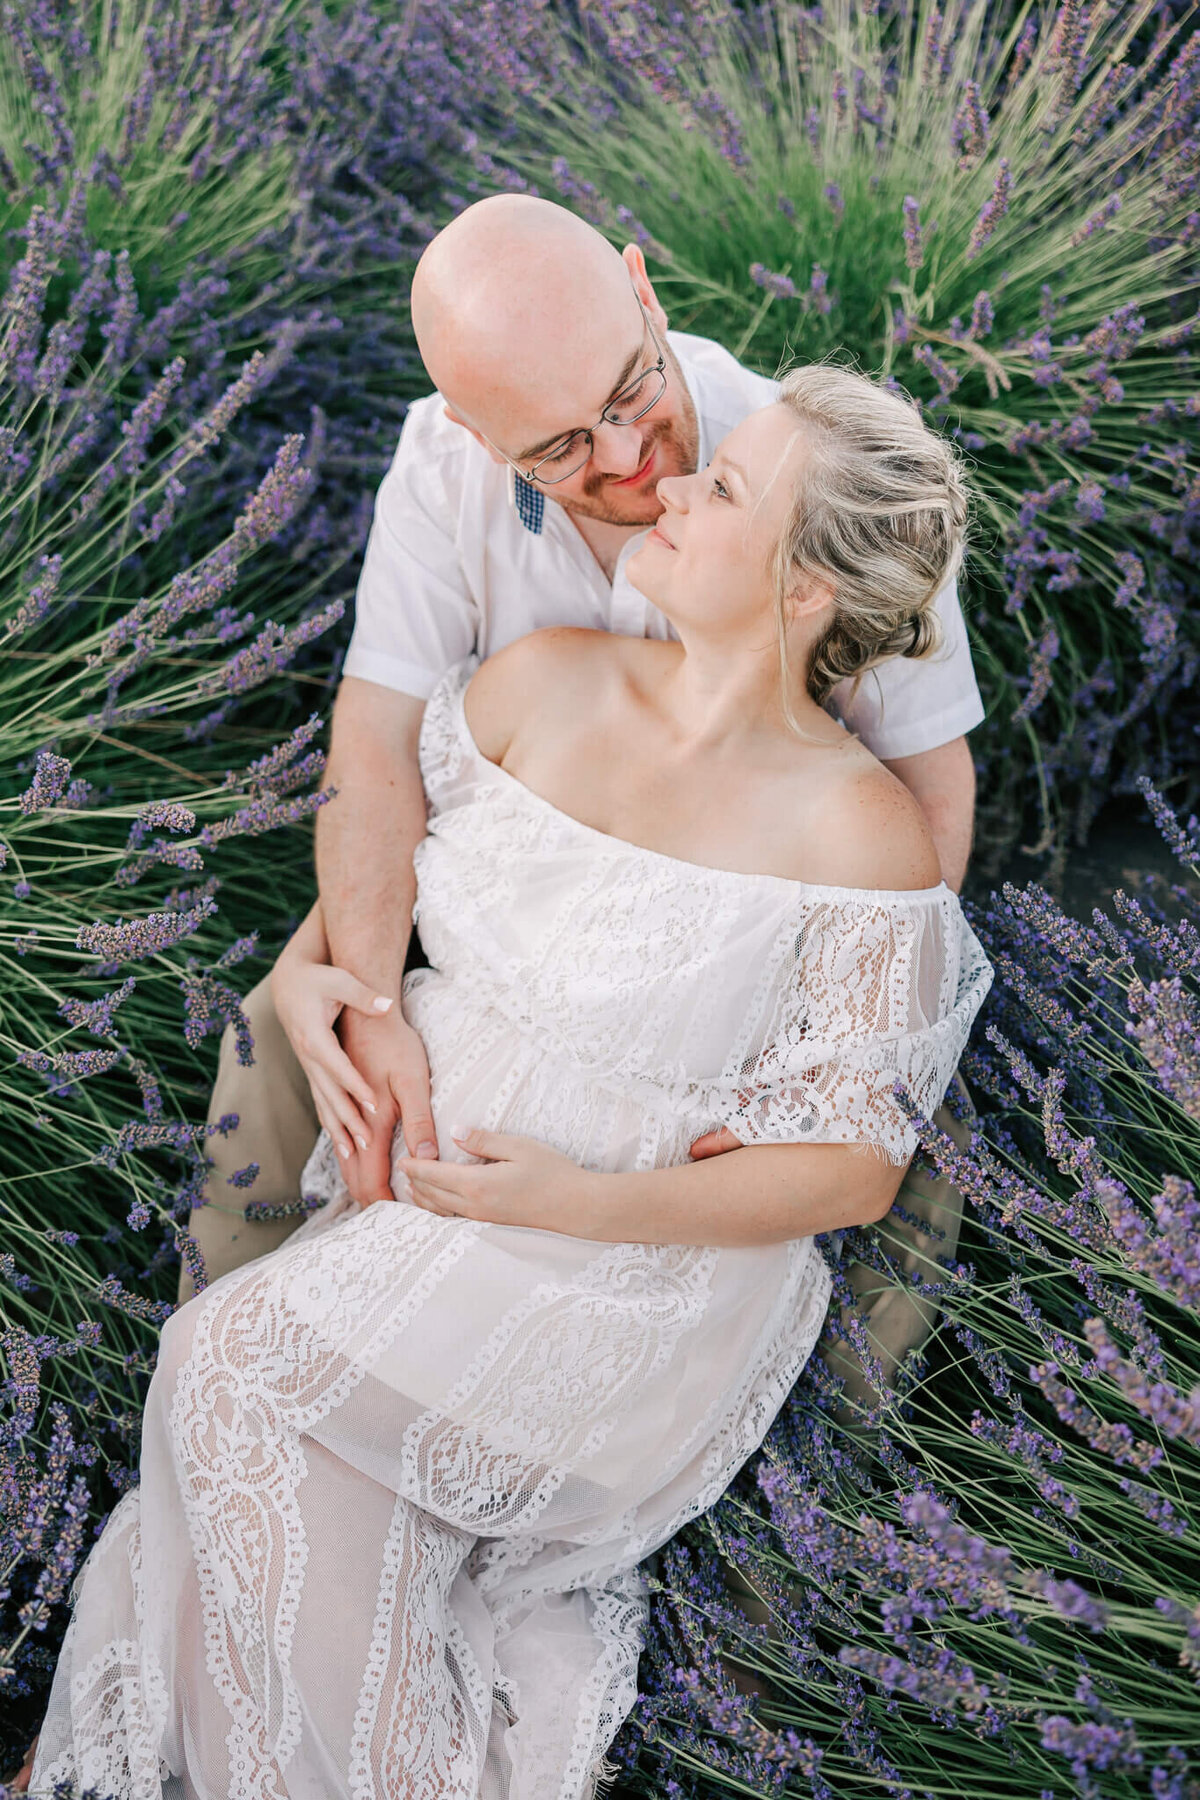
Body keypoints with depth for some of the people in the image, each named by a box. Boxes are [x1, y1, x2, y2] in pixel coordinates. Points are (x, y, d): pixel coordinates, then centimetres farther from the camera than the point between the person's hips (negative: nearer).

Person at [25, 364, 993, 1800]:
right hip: (420, 1180, 5)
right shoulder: (543, 682, -2)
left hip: (651, 1260, -4)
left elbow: (853, 1171, -12)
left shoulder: (861, 834, -15)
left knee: (242, 1366, -18)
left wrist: (579, 1199, -22)